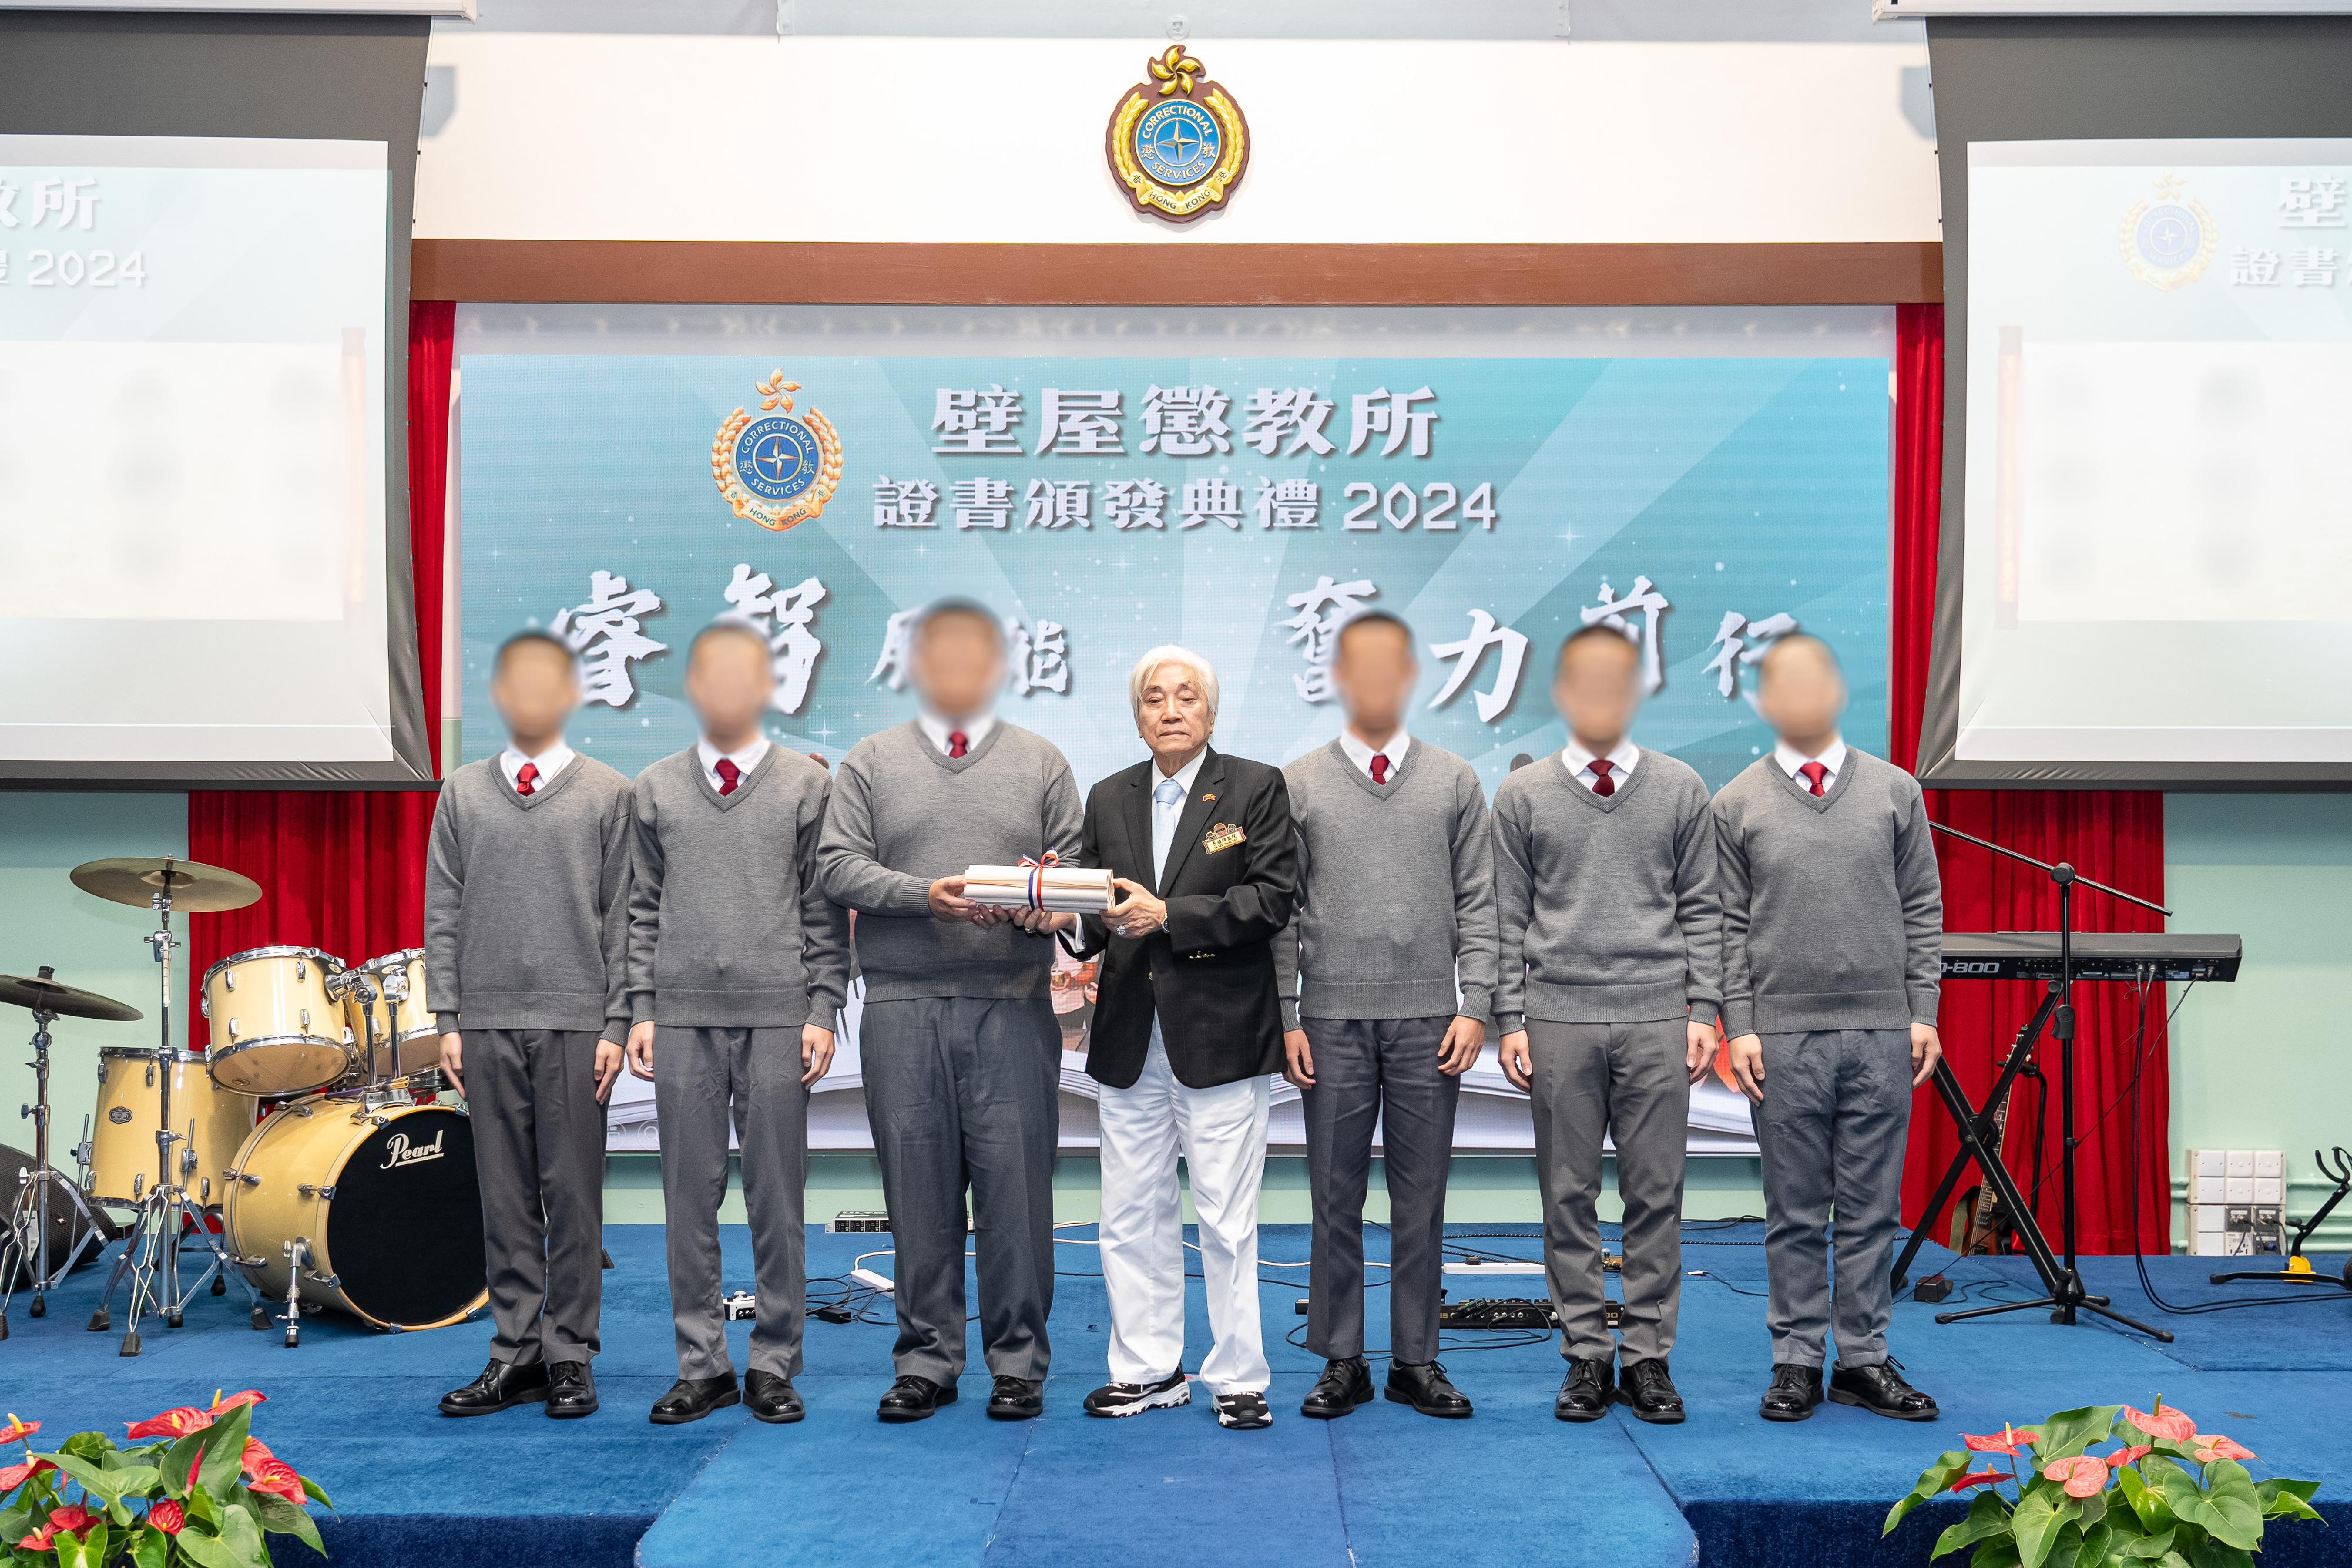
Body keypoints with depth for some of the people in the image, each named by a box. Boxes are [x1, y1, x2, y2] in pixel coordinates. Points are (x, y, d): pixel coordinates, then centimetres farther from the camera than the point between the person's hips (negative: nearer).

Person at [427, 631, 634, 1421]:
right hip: (488, 1023, 2)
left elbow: (624, 917, 1)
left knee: (573, 1194, 1)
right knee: (506, 1196, 7)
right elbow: (443, 913, 9)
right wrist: (447, 1019, 2)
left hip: (576, 1024, -2)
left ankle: (571, 1356, 10)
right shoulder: (462, 794, 10)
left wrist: (617, 1025, -5)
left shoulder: (609, 794, 3)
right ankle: (517, 1352, 15)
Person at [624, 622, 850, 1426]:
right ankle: (702, 1365, 15)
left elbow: (825, 910, 3)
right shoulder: (656, 788, 11)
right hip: (683, 1018, 2)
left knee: (777, 1198, 2)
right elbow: (644, 908, 11)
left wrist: (823, 1011, -3)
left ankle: (773, 1366, 12)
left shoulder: (808, 785, 5)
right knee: (690, 1196, 5)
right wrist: (642, 1010, 5)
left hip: (778, 1017, -2)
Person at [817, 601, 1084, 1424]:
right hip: (903, 1008, 0)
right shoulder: (871, 762, 11)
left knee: (1015, 1181, -1)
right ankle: (927, 1358, 14)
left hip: (1014, 1007, 0)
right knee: (918, 1184, 4)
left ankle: (1018, 1358, 10)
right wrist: (925, 894, -12)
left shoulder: (1041, 762, 13)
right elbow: (839, 866, 2)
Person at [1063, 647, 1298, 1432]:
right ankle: (1148, 1369, 23)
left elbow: (1272, 898, -10)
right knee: (1132, 1216, 10)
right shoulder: (1109, 798, 13)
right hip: (1130, 1036, 5)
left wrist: (1168, 915, -18)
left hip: (1220, 1034, -4)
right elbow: (1097, 907, 11)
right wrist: (1061, 912, -12)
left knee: (1226, 1220, 1)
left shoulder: (1256, 788, 0)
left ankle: (1239, 1377, 13)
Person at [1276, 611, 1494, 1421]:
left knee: (1421, 1200, 5)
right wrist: (1285, 1018, -2)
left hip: (1428, 1021, 1)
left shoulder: (1456, 782, 8)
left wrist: (1476, 1007, -3)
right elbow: (1281, 909, 4)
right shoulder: (1298, 785, 6)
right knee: (1336, 1200, 4)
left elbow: (1478, 903, 6)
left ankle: (1417, 1361, 15)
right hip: (1333, 1021, 0)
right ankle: (1342, 1362, 13)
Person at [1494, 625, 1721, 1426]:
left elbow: (1701, 910, 8)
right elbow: (1509, 917, 6)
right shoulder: (1523, 795, 6)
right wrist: (1511, 1020, 1)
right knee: (1569, 1195, 4)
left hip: (1657, 1020, 0)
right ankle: (1586, 1355, 14)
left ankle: (1648, 1357, 13)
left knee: (1656, 1194, 3)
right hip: (1559, 1020, 0)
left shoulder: (1681, 789, 8)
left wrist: (1703, 1011, 1)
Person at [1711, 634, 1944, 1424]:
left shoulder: (1895, 791, 9)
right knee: (1795, 1212, 5)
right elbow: (1729, 927, 4)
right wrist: (1739, 1027, -3)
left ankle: (1863, 1360, 15)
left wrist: (1923, 1014, 2)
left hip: (1882, 1034, 1)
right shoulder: (1736, 805, 5)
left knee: (1872, 1208, 6)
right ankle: (1797, 1361, 14)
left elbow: (1923, 909, 9)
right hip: (1783, 1035, -1)